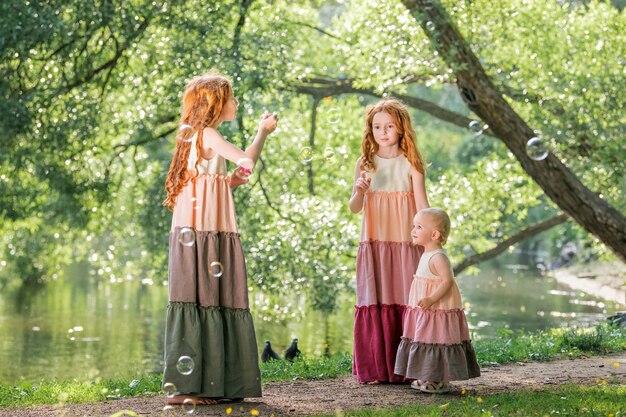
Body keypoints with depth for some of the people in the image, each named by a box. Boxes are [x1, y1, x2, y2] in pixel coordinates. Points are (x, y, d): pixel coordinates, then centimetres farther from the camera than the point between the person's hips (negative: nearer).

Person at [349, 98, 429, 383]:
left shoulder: (411, 164, 3)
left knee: (405, 303, -2)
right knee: (375, 304, 0)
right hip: (374, 245, 1)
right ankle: (374, 368, 6)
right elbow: (354, 208, 5)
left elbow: (422, 205, 2)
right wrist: (359, 191, -17)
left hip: (405, 245, -1)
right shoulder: (365, 163, 5)